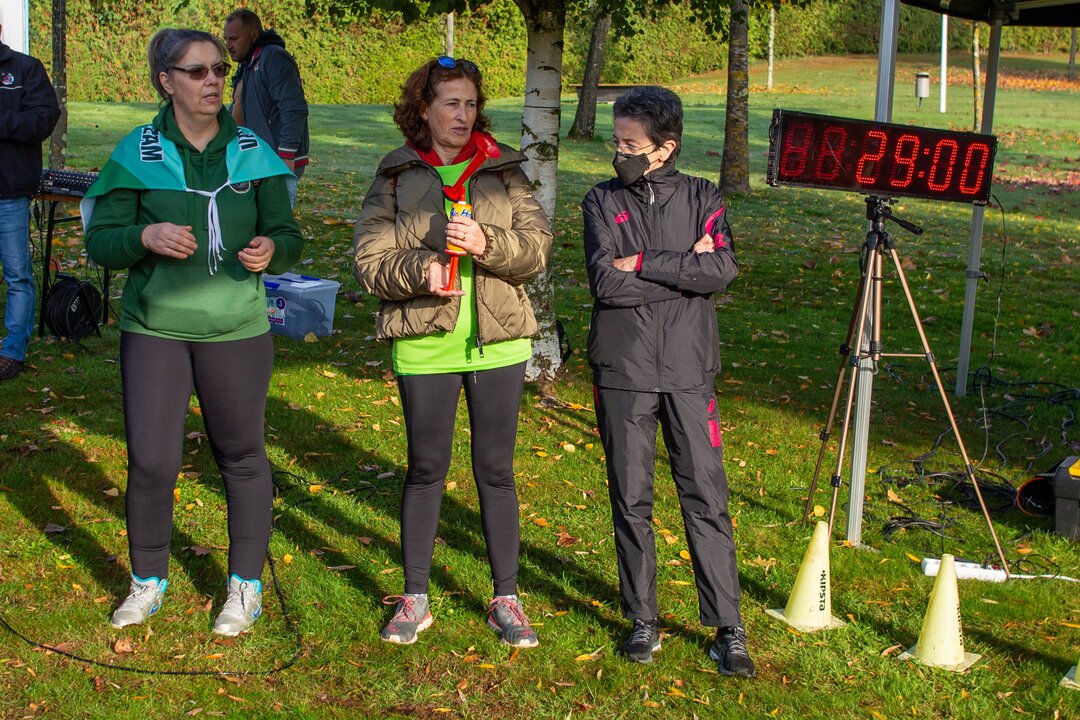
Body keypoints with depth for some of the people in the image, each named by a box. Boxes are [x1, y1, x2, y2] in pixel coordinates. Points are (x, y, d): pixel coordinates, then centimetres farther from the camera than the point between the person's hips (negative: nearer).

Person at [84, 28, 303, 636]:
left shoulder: (254, 154, 4)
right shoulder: (136, 155, 0)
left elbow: (290, 236, 8)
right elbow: (100, 241, 0)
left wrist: (270, 249, -15)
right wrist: (146, 236, -20)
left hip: (236, 330, 1)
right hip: (154, 329, 0)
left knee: (242, 455, 7)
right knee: (150, 460, 0)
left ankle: (246, 586, 23)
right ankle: (149, 581, 23)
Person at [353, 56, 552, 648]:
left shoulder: (504, 173, 6)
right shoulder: (396, 178, 4)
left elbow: (537, 247, -3)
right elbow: (368, 260, -2)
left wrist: (487, 243, -21)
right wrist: (419, 269, -20)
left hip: (497, 341, 1)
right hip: (424, 344, -1)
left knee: (496, 470, 7)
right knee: (426, 469, 8)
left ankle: (505, 599, 17)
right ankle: (415, 598, 20)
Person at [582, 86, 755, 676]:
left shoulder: (702, 198, 5)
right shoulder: (602, 202, 4)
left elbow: (723, 269, -12)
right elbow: (605, 282, -12)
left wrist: (644, 263, -14)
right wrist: (684, 269, -10)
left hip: (689, 372, 0)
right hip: (622, 374, 0)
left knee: (707, 499, 0)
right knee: (631, 502, 7)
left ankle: (728, 629, 7)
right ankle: (643, 621, 20)